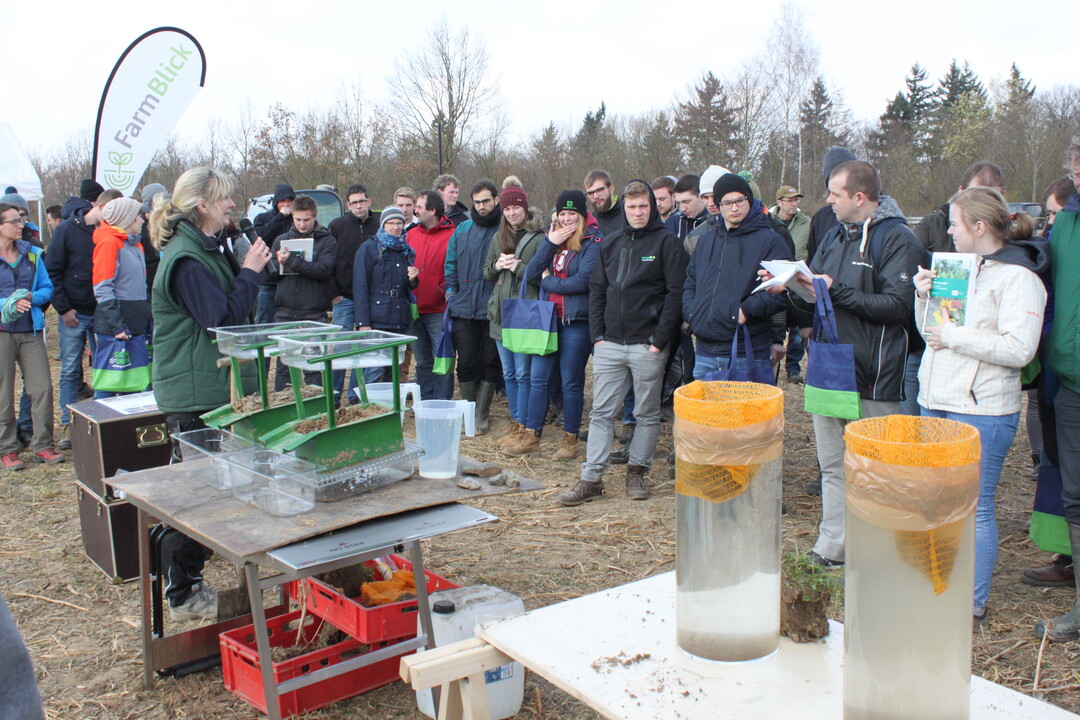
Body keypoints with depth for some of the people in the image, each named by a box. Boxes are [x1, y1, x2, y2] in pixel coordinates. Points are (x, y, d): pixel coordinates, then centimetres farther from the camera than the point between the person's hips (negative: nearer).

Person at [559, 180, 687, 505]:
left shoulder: (667, 242, -3)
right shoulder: (610, 244, 12)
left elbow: (676, 293, -8)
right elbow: (597, 290, 14)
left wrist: (660, 340, -13)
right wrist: (598, 334, 3)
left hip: (648, 345, -4)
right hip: (610, 344, 4)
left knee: (647, 414, 7)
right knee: (601, 412, 3)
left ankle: (637, 472, 20)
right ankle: (591, 478, 6)